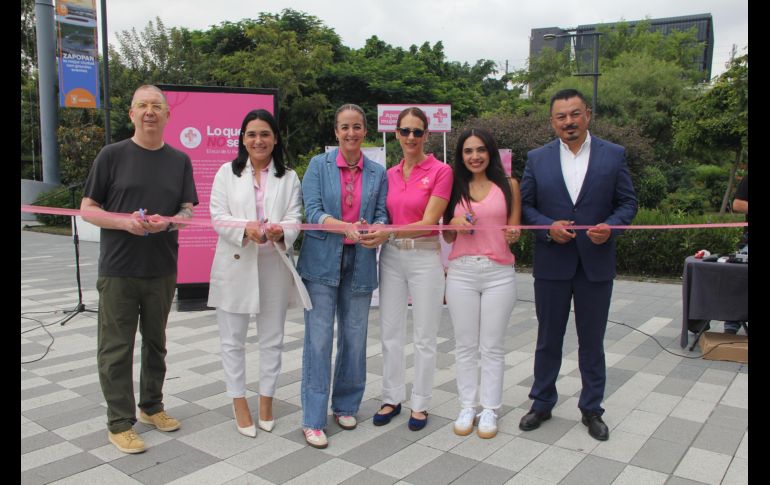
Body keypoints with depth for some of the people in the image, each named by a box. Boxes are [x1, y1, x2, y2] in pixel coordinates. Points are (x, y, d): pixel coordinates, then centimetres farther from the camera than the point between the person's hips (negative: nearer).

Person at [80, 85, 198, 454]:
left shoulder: (180, 161, 6)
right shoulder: (112, 155, -2)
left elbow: (189, 212, 5)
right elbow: (87, 209, -1)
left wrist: (167, 222, -17)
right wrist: (124, 221, -19)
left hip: (162, 270, 3)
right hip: (118, 270, -3)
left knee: (156, 342, 15)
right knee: (116, 347, 3)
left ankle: (151, 406, 33)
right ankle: (120, 423, 16)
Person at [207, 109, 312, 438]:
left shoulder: (289, 177, 6)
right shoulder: (227, 172, 4)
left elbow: (295, 219, -3)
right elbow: (218, 217, -4)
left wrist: (281, 232, -26)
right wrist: (246, 228, -23)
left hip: (274, 266, 1)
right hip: (235, 265, -1)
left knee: (272, 338, 11)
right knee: (233, 339, 7)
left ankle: (266, 399, 28)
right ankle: (239, 403, 23)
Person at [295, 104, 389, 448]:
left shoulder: (377, 172, 8)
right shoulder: (319, 165, 1)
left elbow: (381, 214, 5)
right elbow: (312, 212, -8)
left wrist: (377, 231, -19)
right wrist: (348, 227, -24)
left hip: (360, 263, 3)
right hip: (322, 261, -2)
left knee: (354, 337, 9)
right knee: (318, 339, -4)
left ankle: (345, 405, 28)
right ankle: (313, 420, 6)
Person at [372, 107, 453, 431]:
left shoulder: (440, 171, -7)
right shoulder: (390, 175, 9)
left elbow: (429, 222, -15)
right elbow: (386, 218, 13)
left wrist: (388, 231, -25)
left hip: (425, 256, -4)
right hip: (391, 257, 5)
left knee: (424, 337, 6)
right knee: (390, 332, 10)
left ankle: (420, 404, 21)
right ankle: (392, 398, 26)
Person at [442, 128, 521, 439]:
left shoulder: (508, 185, 5)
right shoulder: (454, 187, 9)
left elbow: (515, 230, 6)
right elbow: (448, 237, 13)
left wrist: (512, 235, -17)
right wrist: (454, 224, -9)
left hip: (499, 273, -1)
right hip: (461, 272, 2)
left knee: (492, 346, 5)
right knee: (465, 345, 7)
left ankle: (489, 410, 17)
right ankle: (467, 407, 19)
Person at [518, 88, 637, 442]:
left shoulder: (613, 155, 1)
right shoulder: (537, 158, 1)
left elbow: (628, 202, 3)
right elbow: (524, 205, 2)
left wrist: (610, 226, -16)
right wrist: (548, 227, -15)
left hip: (596, 263, 0)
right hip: (552, 263, 0)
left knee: (592, 341, 11)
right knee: (548, 339, 12)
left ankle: (591, 409, 28)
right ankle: (542, 403, 29)